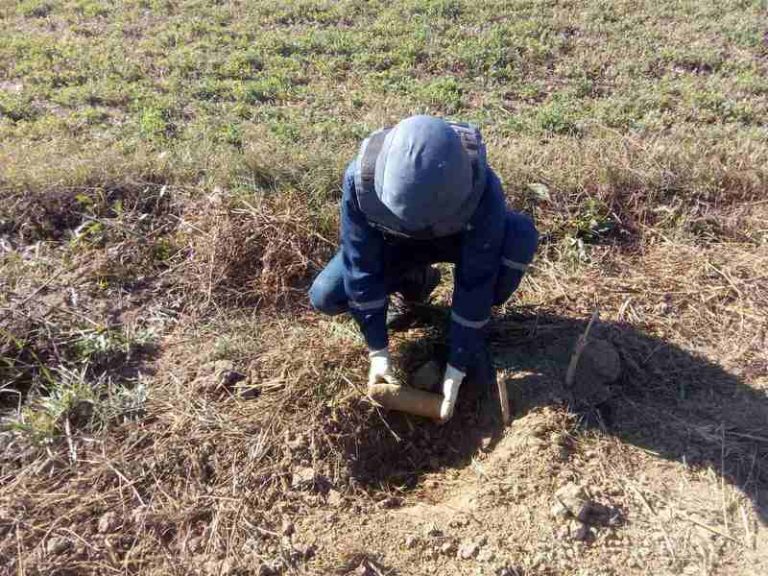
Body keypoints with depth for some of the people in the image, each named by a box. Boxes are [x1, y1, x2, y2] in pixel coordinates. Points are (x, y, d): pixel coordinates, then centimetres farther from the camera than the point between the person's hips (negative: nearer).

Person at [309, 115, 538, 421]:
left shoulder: (483, 191, -40)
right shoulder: (361, 179, -36)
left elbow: (477, 281, -33)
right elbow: (361, 267, -26)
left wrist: (457, 366, -28)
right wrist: (378, 350, -22)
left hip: (457, 239, -1)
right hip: (393, 242, 2)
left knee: (521, 235, -32)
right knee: (324, 297, -15)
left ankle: (473, 334, -8)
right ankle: (415, 282, 11)